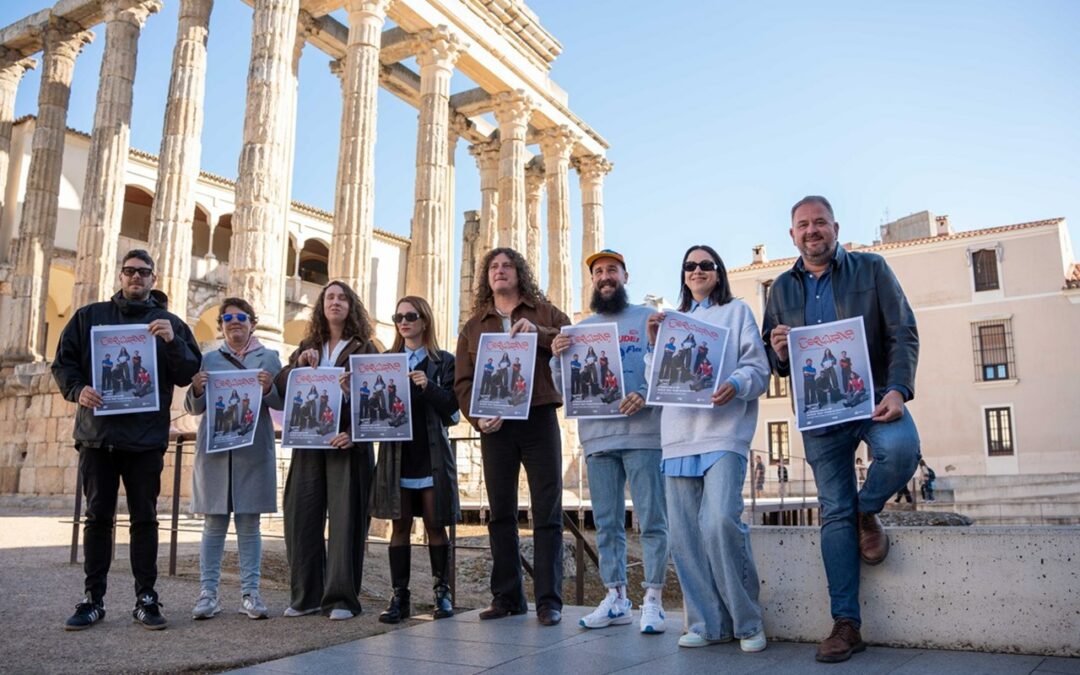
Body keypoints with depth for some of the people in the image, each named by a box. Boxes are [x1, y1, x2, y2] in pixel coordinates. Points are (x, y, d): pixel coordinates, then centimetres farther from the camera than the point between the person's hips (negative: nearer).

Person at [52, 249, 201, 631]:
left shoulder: (170, 323, 8)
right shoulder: (89, 316, 11)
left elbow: (189, 374, 1)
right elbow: (63, 363, 8)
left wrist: (173, 342, -17)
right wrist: (77, 390, -12)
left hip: (146, 438, -1)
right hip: (97, 434, 1)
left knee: (144, 518, 3)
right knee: (98, 517, 5)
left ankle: (146, 598, 10)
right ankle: (94, 598, 14)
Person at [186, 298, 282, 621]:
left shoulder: (269, 357, 9)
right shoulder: (209, 359, 13)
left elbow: (282, 403, 3)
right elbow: (194, 407, 10)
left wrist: (268, 390, -18)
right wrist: (196, 390, -11)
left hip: (254, 451, -1)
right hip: (214, 449, 1)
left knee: (249, 524, 3)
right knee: (214, 524, 3)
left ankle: (250, 593, 7)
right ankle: (208, 592, 8)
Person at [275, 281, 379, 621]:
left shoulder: (365, 348, 5)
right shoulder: (307, 347, 17)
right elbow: (280, 388, 9)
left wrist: (354, 433, -17)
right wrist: (299, 364, -9)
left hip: (347, 443, -4)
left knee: (345, 518, -4)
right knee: (301, 516, 3)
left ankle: (341, 598, 4)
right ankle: (305, 595, 15)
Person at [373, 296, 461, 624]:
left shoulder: (444, 361, 5)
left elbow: (453, 407, -3)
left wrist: (429, 387, -17)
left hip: (432, 453, -2)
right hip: (396, 452, 2)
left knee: (435, 524, 2)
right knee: (400, 525, 3)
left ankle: (442, 592, 12)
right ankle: (399, 596, 8)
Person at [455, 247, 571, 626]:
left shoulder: (544, 312, 11)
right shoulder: (473, 327, 16)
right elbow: (463, 381, 9)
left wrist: (540, 333, -15)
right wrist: (477, 417, -8)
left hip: (539, 420, -2)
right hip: (495, 427, 2)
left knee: (547, 512, -2)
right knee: (501, 512, 7)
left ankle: (549, 599, 4)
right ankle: (506, 596, 17)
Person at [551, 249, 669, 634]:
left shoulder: (647, 319, 7)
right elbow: (564, 387, 14)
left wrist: (645, 396, -19)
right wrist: (557, 357, -5)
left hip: (642, 433, -4)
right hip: (597, 437, 4)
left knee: (651, 521, -3)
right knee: (607, 524, 8)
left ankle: (653, 600, 5)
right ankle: (616, 598, 16)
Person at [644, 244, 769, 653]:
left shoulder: (737, 312, 12)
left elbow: (758, 367, 2)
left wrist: (736, 384, -19)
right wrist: (654, 343, 4)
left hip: (724, 432, -5)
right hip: (678, 437, 5)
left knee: (720, 522, -20)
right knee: (684, 534, -1)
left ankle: (747, 621, -1)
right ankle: (708, 623, 12)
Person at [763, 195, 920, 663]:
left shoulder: (872, 269, 3)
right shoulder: (781, 288, 11)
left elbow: (903, 333, -4)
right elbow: (772, 361, 16)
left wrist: (898, 389, -19)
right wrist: (777, 353, -10)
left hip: (874, 395, -2)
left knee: (902, 448, -34)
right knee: (834, 512, 2)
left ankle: (867, 512, 0)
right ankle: (846, 624, 9)